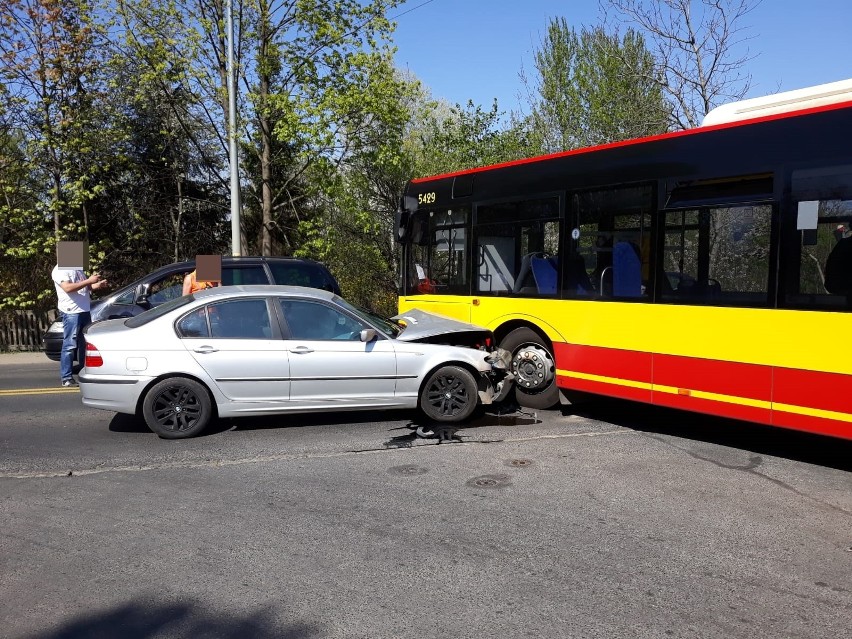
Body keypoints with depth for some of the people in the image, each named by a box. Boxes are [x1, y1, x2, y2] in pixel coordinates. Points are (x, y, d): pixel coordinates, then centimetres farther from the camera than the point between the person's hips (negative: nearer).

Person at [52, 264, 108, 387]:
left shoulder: (78, 269, 19)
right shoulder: (60, 270, -8)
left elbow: (86, 287, 26)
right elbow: (67, 288, -21)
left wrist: (98, 285, 7)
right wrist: (89, 281, -21)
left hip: (84, 310, 9)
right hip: (71, 312, -8)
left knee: (85, 344, 12)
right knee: (69, 346, -6)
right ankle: (66, 378, -2)